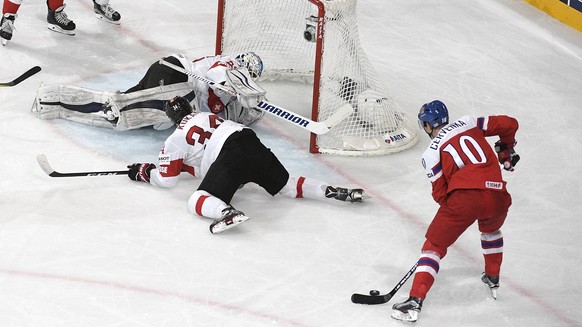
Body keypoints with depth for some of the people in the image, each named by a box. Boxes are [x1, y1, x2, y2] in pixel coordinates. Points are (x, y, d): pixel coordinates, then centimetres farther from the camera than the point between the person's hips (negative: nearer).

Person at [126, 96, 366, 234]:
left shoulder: (176, 140, 13)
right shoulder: (206, 116, 33)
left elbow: (167, 179, 16)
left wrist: (143, 171, 32)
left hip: (231, 156, -7)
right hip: (252, 141, 7)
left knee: (198, 201, -11)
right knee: (285, 185, 21)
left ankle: (227, 213, -45)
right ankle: (332, 191, 2)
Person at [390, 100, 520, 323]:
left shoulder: (431, 154, 10)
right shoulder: (468, 123, 18)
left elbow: (440, 193, 9)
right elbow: (509, 124, 17)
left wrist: (450, 207, 29)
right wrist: (505, 149, 35)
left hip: (464, 196, -4)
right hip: (497, 197, 4)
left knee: (434, 245, 7)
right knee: (491, 229, 38)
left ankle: (415, 300, -6)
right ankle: (493, 280, 47)